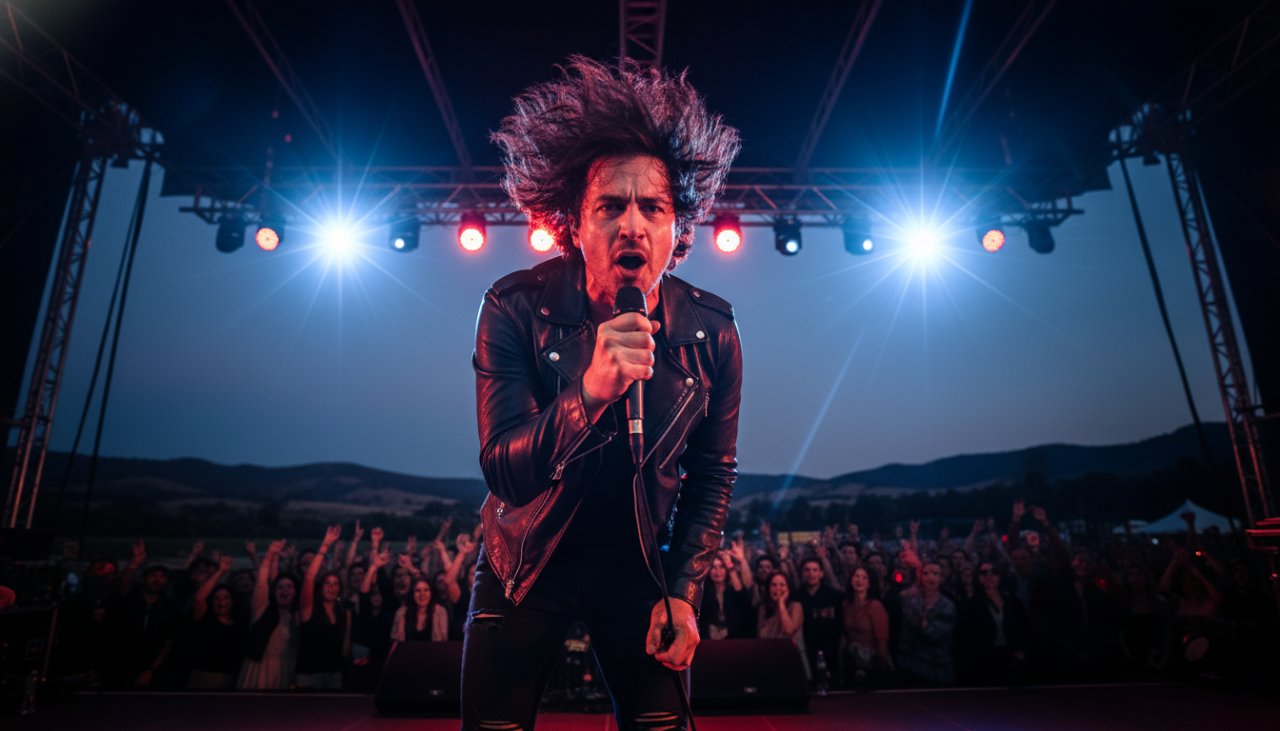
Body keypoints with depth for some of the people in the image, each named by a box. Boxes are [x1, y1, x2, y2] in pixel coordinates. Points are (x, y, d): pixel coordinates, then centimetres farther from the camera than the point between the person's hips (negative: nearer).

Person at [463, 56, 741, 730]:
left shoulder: (711, 331, -14)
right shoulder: (515, 309, -21)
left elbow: (713, 472, -2)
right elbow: (504, 473, -27)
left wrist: (684, 591, -6)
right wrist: (590, 392, -45)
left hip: (641, 571, 1)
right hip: (528, 568, 0)